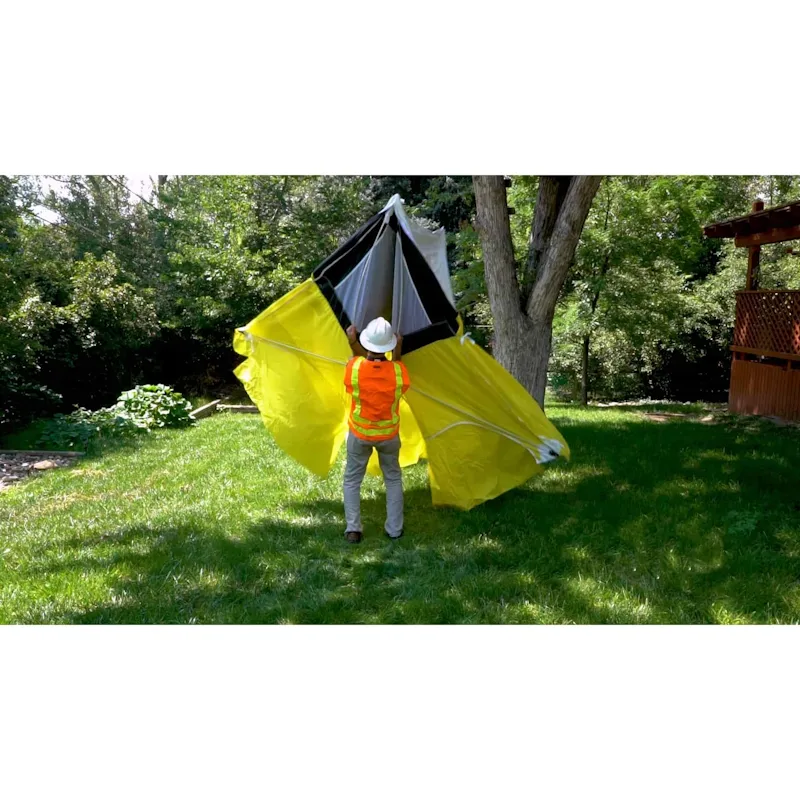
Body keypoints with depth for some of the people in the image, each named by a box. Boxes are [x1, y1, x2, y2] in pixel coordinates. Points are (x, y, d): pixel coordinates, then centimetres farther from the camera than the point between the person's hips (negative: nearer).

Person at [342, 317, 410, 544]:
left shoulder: (354, 366, -23)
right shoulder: (398, 370, -22)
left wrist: (353, 345, 4)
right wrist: (397, 353, -2)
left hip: (359, 433, 0)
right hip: (389, 434, 1)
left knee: (352, 480, 16)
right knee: (393, 479, 20)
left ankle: (352, 530, 10)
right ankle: (394, 530, 20)